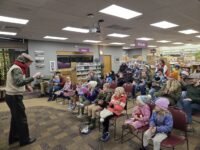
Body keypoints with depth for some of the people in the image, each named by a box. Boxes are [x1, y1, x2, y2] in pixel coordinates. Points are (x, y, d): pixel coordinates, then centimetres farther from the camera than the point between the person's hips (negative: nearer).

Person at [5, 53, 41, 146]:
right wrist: (33, 77, -38)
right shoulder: (16, 69, -21)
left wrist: (27, 86, 7)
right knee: (21, 118, 2)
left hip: (13, 96, 10)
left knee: (15, 118, 20)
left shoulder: (17, 68, 12)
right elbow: (19, 82, -39)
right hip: (14, 97, -10)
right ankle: (25, 140, 16)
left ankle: (13, 137, 35)